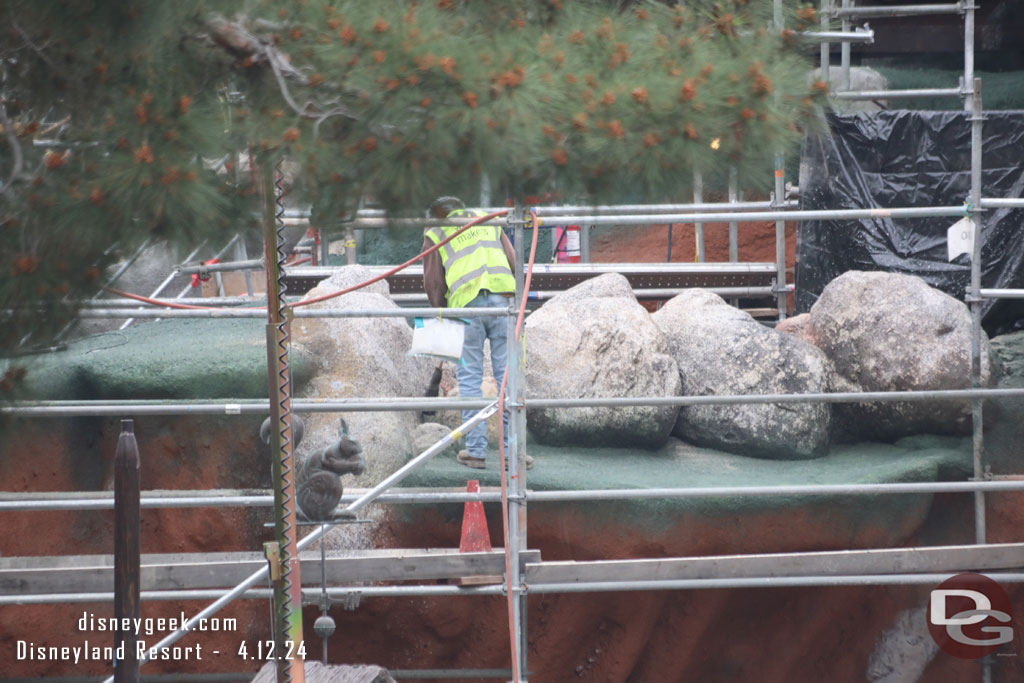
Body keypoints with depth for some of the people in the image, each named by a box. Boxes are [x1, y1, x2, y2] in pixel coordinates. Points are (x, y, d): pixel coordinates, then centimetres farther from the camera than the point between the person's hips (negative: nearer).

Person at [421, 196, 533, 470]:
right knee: (507, 375, 2)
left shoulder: (435, 235, 18)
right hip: (502, 298, 2)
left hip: (466, 305, -2)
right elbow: (513, 262, 18)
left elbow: (433, 283, 12)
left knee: (469, 377, 5)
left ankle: (476, 451, 3)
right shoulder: (491, 223, 26)